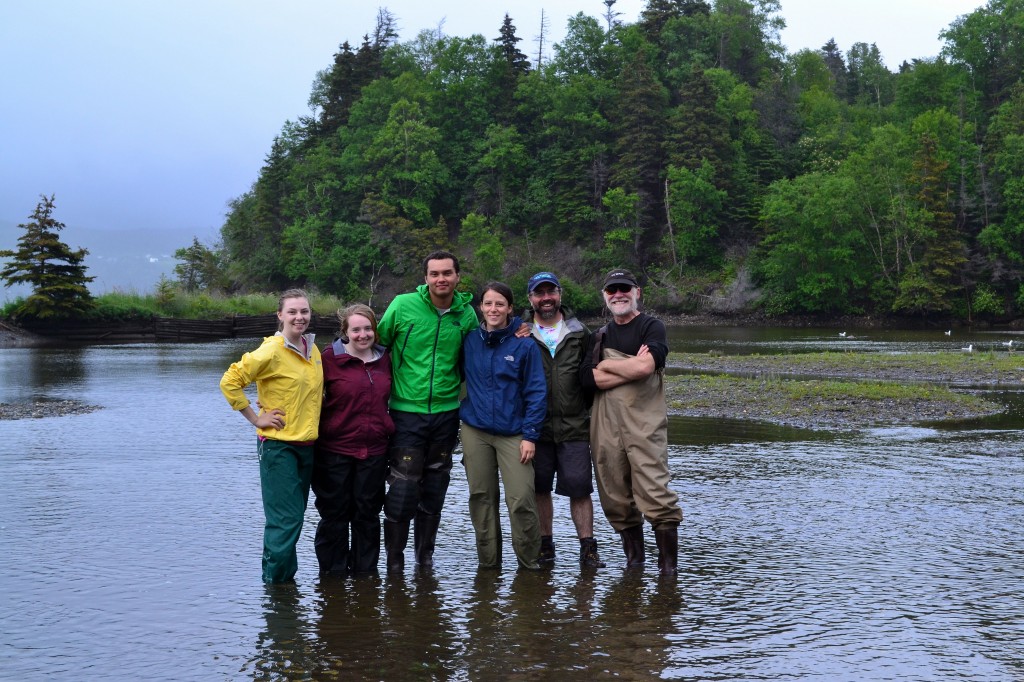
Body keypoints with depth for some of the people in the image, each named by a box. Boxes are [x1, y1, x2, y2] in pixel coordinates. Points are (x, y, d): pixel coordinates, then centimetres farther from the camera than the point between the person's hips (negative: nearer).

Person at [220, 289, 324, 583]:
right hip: (278, 445, -7)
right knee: (285, 519, -8)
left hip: (306, 445, 7)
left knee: (294, 517, 13)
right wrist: (256, 418, -12)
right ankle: (274, 581, 3)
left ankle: (286, 576, 23)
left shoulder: (313, 351, 9)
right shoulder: (271, 352, -14)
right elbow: (229, 382, -15)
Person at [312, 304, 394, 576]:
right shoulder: (330, 359, -5)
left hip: (374, 451, 3)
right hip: (335, 449, -3)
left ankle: (365, 569, 23)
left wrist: (389, 432, 15)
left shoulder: (385, 359, 8)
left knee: (368, 513, 11)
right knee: (334, 513, 6)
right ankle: (333, 571, 19)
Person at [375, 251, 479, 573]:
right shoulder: (402, 306, -8)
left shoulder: (467, 315, 1)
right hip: (407, 413, -3)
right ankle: (394, 559, 11)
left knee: (435, 489, 12)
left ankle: (425, 556, 26)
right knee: (403, 488, -5)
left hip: (446, 413, 3)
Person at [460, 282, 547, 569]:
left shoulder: (524, 345, -4)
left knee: (521, 500, -10)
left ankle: (529, 562, 6)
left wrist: (530, 435, -8)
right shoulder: (470, 341, 5)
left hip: (513, 433, -3)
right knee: (481, 497, 7)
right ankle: (488, 562, 19)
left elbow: (536, 393, -4)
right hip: (475, 431, 3)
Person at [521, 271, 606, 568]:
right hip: (535, 427, 0)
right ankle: (545, 545, 19)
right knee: (540, 488, 8)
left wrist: (590, 413, 9)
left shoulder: (579, 332, 8)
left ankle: (587, 547, 3)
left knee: (579, 487, -3)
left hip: (574, 426, 0)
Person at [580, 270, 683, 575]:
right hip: (605, 426, 5)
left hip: (644, 424, -5)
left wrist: (606, 366, -1)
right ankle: (634, 560, 21)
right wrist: (630, 369, -8)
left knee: (655, 496, -12)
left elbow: (646, 366, -16)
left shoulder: (651, 327, 3)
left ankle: (668, 565, -3)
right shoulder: (599, 336, 17)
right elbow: (588, 377, 1)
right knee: (616, 499, 7)